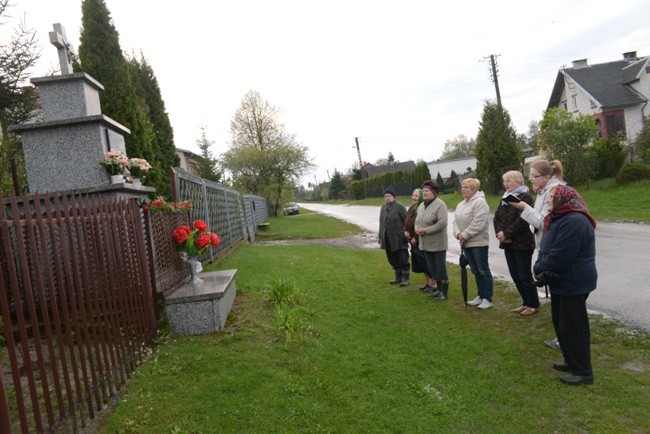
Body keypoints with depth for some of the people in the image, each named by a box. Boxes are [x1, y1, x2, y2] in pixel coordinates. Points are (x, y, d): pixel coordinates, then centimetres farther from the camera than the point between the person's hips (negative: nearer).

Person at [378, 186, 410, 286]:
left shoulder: (399, 207, -9)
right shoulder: (383, 207, 12)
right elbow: (381, 223, 17)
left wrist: (406, 235, -12)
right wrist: (380, 236, 16)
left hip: (398, 239, -7)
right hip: (387, 240, 7)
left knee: (403, 259, 0)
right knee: (393, 259, 14)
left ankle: (405, 279, 10)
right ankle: (398, 278, 26)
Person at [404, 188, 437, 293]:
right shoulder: (411, 208, 10)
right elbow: (406, 222, 16)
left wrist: (415, 238, -20)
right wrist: (405, 231, -2)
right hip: (414, 242, 9)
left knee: (426, 263, -3)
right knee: (419, 263, 16)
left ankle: (434, 284, 9)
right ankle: (428, 282, 29)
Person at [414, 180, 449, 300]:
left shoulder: (439, 204, -14)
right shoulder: (421, 205, 12)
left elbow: (442, 223, -22)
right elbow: (417, 220, 18)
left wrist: (426, 230, -21)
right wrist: (417, 229, -4)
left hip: (437, 243, -8)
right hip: (425, 244, 8)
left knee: (441, 269, 0)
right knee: (432, 269, 15)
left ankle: (444, 291, 12)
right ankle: (439, 289, 28)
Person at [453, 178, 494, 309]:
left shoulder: (480, 202, -14)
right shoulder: (461, 205, 15)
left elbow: (478, 223, -22)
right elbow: (456, 221, 11)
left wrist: (465, 234, -18)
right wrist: (458, 234, -7)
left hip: (478, 242, -8)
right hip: (466, 243, 9)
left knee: (483, 270, -1)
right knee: (476, 271, 15)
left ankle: (487, 298, 7)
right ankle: (481, 296, 25)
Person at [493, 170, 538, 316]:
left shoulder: (525, 197, -12)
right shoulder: (505, 198, 13)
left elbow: (522, 220, -23)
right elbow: (496, 217, 7)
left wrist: (506, 234, -20)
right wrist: (499, 233, -10)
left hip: (522, 244, -8)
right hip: (508, 244, 8)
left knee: (525, 276, -1)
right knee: (515, 275, 13)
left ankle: (534, 305, 14)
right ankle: (526, 302, 26)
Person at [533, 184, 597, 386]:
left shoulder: (574, 222, -24)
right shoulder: (560, 218, 11)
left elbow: (559, 257, -28)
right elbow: (546, 249, 12)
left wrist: (539, 268, -12)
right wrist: (540, 268, -5)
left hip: (573, 283, -10)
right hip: (562, 281, 10)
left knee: (573, 326, 0)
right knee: (561, 323, 18)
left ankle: (583, 371, 14)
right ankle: (572, 362, 33)